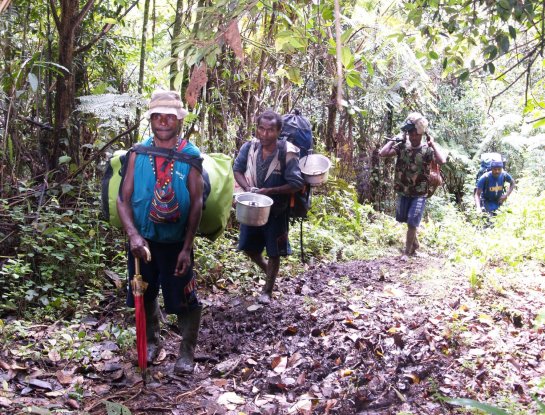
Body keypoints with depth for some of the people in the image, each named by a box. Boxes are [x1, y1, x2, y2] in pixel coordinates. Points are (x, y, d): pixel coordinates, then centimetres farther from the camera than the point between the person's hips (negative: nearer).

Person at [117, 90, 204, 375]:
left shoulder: (192, 155, -8)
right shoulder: (138, 154, -2)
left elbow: (196, 203, -10)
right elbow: (123, 198, -4)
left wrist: (187, 248, -14)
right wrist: (133, 235, -19)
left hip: (176, 242, -3)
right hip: (142, 240, 3)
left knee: (183, 298, 3)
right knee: (145, 295, 16)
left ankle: (187, 352, 23)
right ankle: (152, 342, 39)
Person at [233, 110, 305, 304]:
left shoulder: (287, 153, -22)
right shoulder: (249, 147, -12)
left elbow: (297, 184, -20)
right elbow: (237, 169, -1)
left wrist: (269, 191, -27)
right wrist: (248, 188, -19)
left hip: (276, 210, -4)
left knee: (273, 252, 9)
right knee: (248, 247, 16)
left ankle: (267, 290, 28)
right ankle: (266, 268, 46)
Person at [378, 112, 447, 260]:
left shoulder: (427, 149, -12)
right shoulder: (402, 146, -3)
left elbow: (442, 161, -30)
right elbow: (382, 153, -12)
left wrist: (432, 143, -22)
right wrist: (395, 140, -9)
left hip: (419, 194, -4)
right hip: (403, 192, 4)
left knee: (412, 223, -5)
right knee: (405, 220, 19)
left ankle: (407, 252, 10)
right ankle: (415, 243, 41)